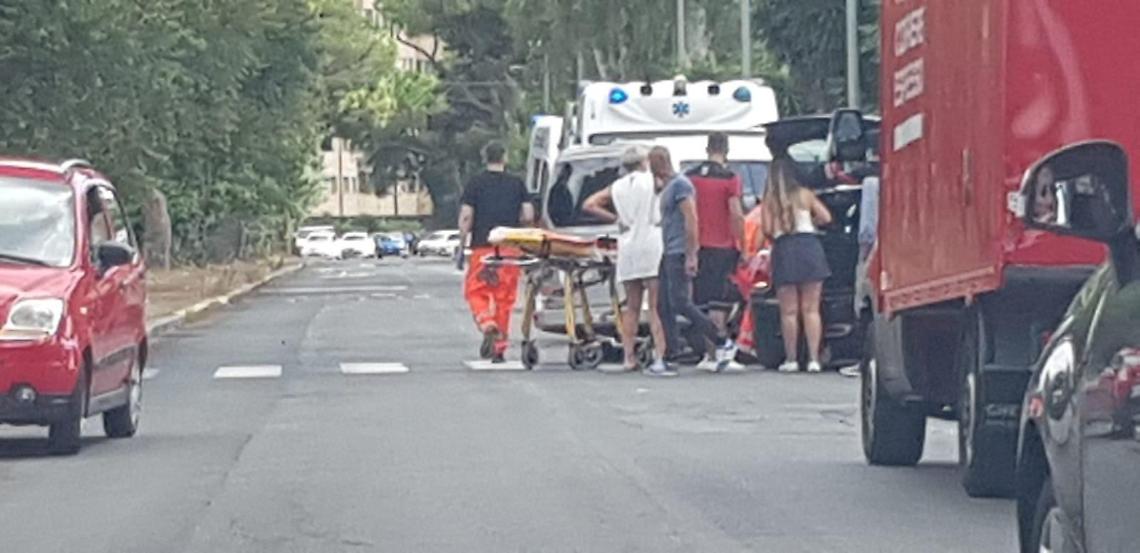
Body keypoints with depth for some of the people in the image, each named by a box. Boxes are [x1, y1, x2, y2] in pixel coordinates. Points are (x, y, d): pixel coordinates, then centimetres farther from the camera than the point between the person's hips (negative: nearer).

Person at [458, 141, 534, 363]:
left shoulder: (475, 184, 0)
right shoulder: (517, 184, 6)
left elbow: (466, 217, -5)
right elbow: (528, 216, 2)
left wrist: (462, 245, 2)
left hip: (482, 247, -2)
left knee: (476, 291, 7)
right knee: (505, 296, 8)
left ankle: (488, 325, -20)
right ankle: (500, 347, 10)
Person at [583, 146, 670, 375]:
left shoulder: (617, 187, 13)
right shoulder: (652, 180, 2)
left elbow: (589, 205, 9)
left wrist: (614, 218, 13)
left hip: (627, 247, 4)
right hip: (651, 243, -4)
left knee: (632, 307, 14)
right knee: (657, 306, -8)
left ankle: (629, 358, 12)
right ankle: (660, 359, -17)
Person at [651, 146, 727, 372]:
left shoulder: (680, 184, -10)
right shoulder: (667, 187, 21)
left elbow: (691, 219, -18)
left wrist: (691, 255, -23)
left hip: (679, 254, -10)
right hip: (669, 254, 10)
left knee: (680, 303, -14)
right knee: (664, 305, 5)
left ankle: (722, 342, -11)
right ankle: (672, 351, 5)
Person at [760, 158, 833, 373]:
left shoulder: (770, 199, 3)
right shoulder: (805, 195, 7)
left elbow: (767, 229, -4)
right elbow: (826, 217, 5)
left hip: (784, 248, -1)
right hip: (809, 246, 1)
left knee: (789, 310, 3)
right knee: (811, 309, 2)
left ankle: (791, 359, 2)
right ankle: (814, 358, -4)